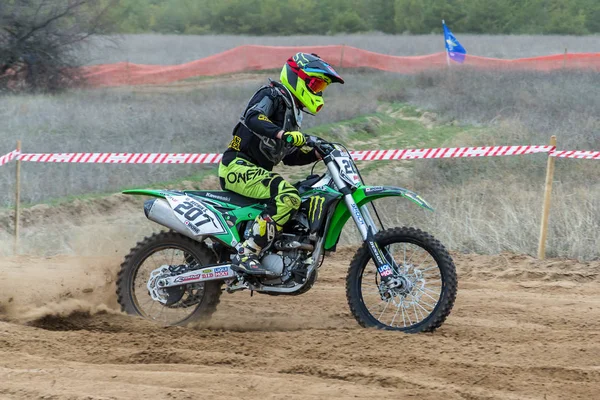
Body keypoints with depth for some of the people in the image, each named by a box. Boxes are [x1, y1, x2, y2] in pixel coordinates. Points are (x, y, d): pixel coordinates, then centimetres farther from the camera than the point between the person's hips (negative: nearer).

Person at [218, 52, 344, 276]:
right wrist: (282, 134, -44)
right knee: (288, 197, -31)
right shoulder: (273, 95, -7)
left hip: (256, 171, 10)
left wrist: (317, 154, 9)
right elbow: (253, 118, -28)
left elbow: (289, 156, 25)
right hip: (238, 165, -10)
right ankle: (246, 255, -35)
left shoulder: (293, 111, 23)